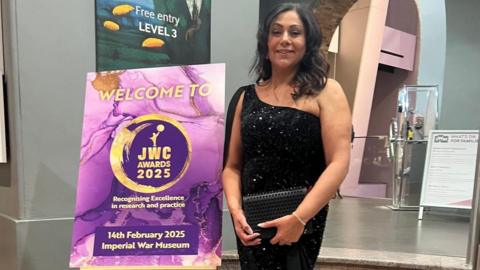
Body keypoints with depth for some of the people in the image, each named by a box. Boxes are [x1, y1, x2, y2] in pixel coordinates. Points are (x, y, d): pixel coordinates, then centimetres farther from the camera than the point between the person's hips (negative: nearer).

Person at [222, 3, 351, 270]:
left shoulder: (325, 91, -3)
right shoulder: (247, 97, 6)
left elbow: (338, 163, -12)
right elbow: (232, 166, 5)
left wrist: (299, 218, -20)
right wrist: (235, 210, -11)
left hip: (302, 222, -3)